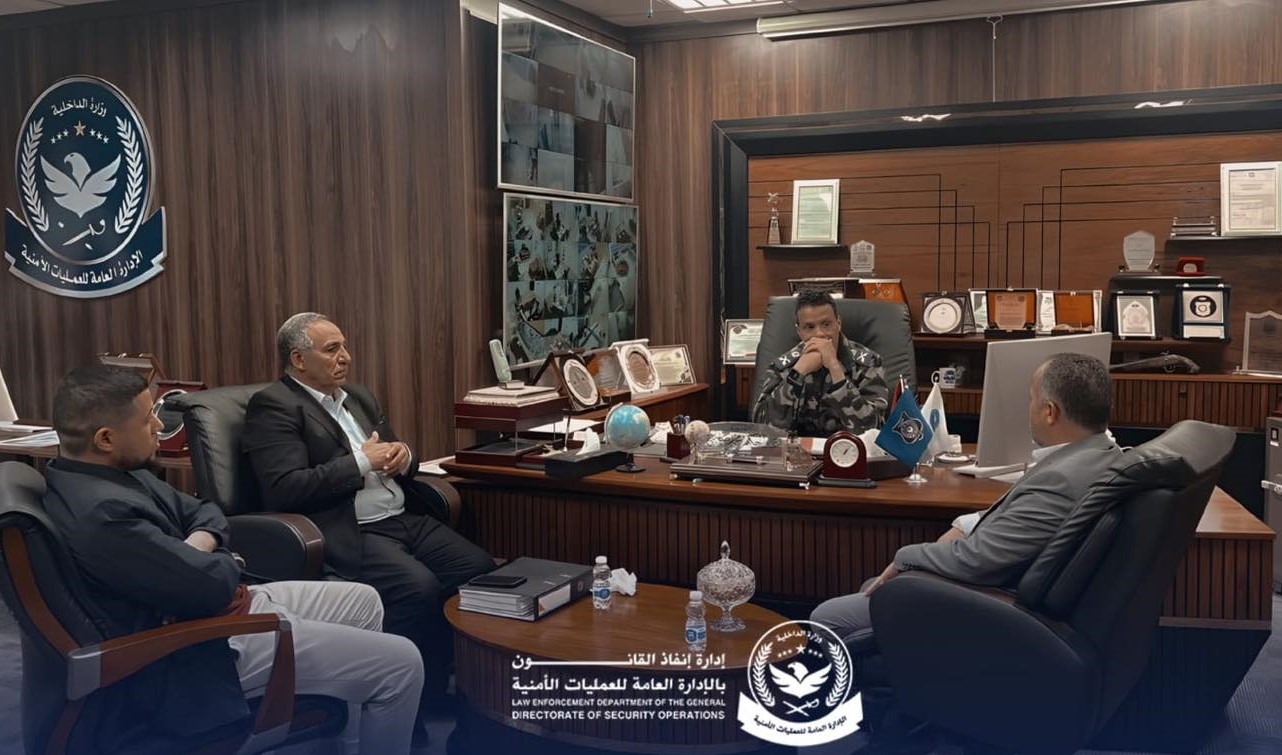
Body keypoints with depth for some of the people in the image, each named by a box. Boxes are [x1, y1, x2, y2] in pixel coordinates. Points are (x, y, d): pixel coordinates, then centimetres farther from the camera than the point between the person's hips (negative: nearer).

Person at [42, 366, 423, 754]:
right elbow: (212, 587, -28)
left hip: (196, 610, 11)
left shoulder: (114, 474, 3)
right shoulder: (102, 511, -29)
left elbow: (203, 512, 14)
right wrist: (224, 562, -5)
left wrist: (198, 546, -10)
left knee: (362, 602, 19)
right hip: (195, 656, -11)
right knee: (400, 665, -8)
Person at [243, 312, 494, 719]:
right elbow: (284, 490, -17)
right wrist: (361, 462, -14)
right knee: (420, 589, -31)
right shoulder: (273, 406, -4)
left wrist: (403, 456, 0)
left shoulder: (358, 396, 20)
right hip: (350, 534, -8)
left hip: (407, 519, 8)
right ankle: (429, 703, -13)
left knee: (482, 572, -12)